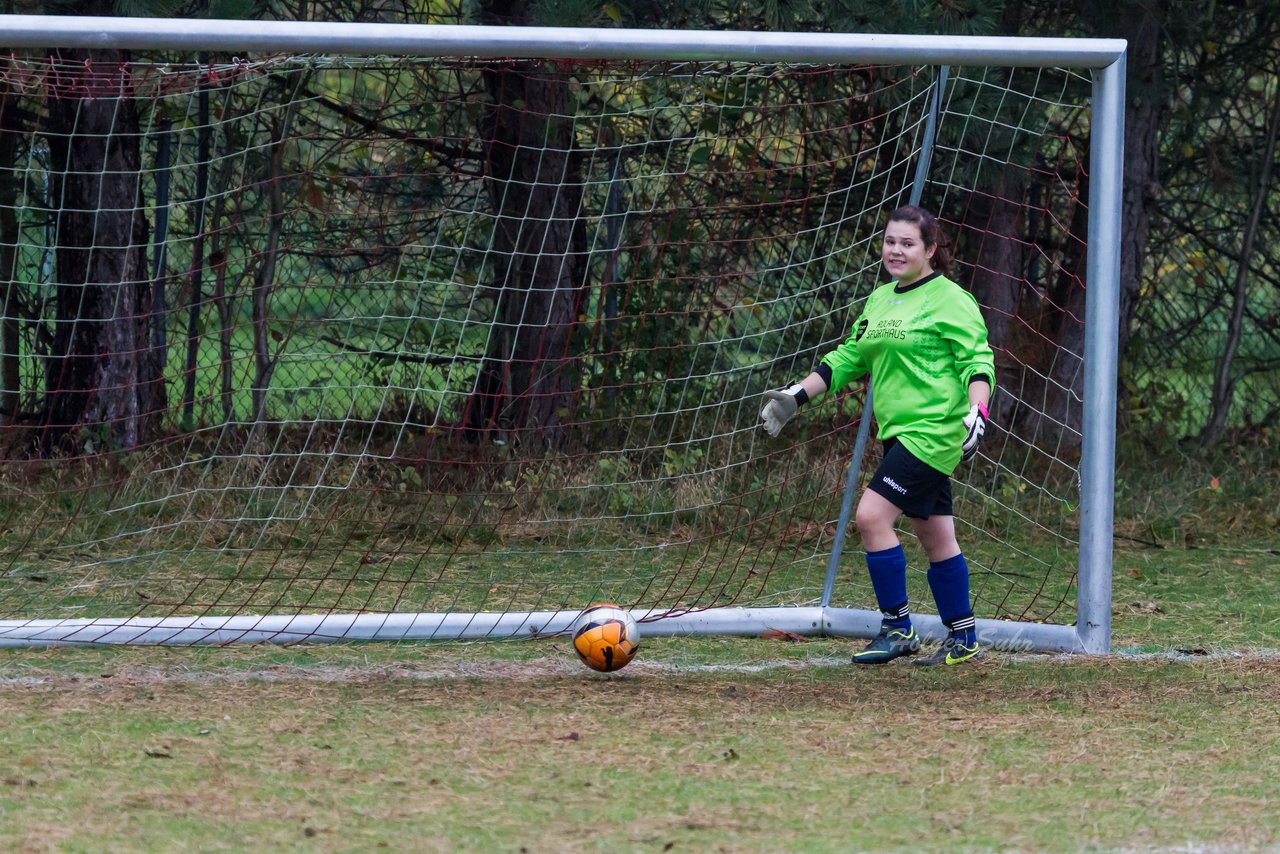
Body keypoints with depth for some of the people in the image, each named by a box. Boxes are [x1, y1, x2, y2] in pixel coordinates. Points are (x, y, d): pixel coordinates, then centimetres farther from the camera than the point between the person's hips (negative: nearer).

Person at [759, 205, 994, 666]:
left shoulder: (949, 299, -8)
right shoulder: (879, 301, 17)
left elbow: (977, 358, -13)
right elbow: (848, 358, 24)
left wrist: (977, 412, -27)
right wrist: (796, 395, 19)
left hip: (932, 432, -8)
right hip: (901, 433, 8)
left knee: (872, 516, -15)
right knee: (936, 538, 11)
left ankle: (897, 629, -6)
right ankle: (963, 640, 18)